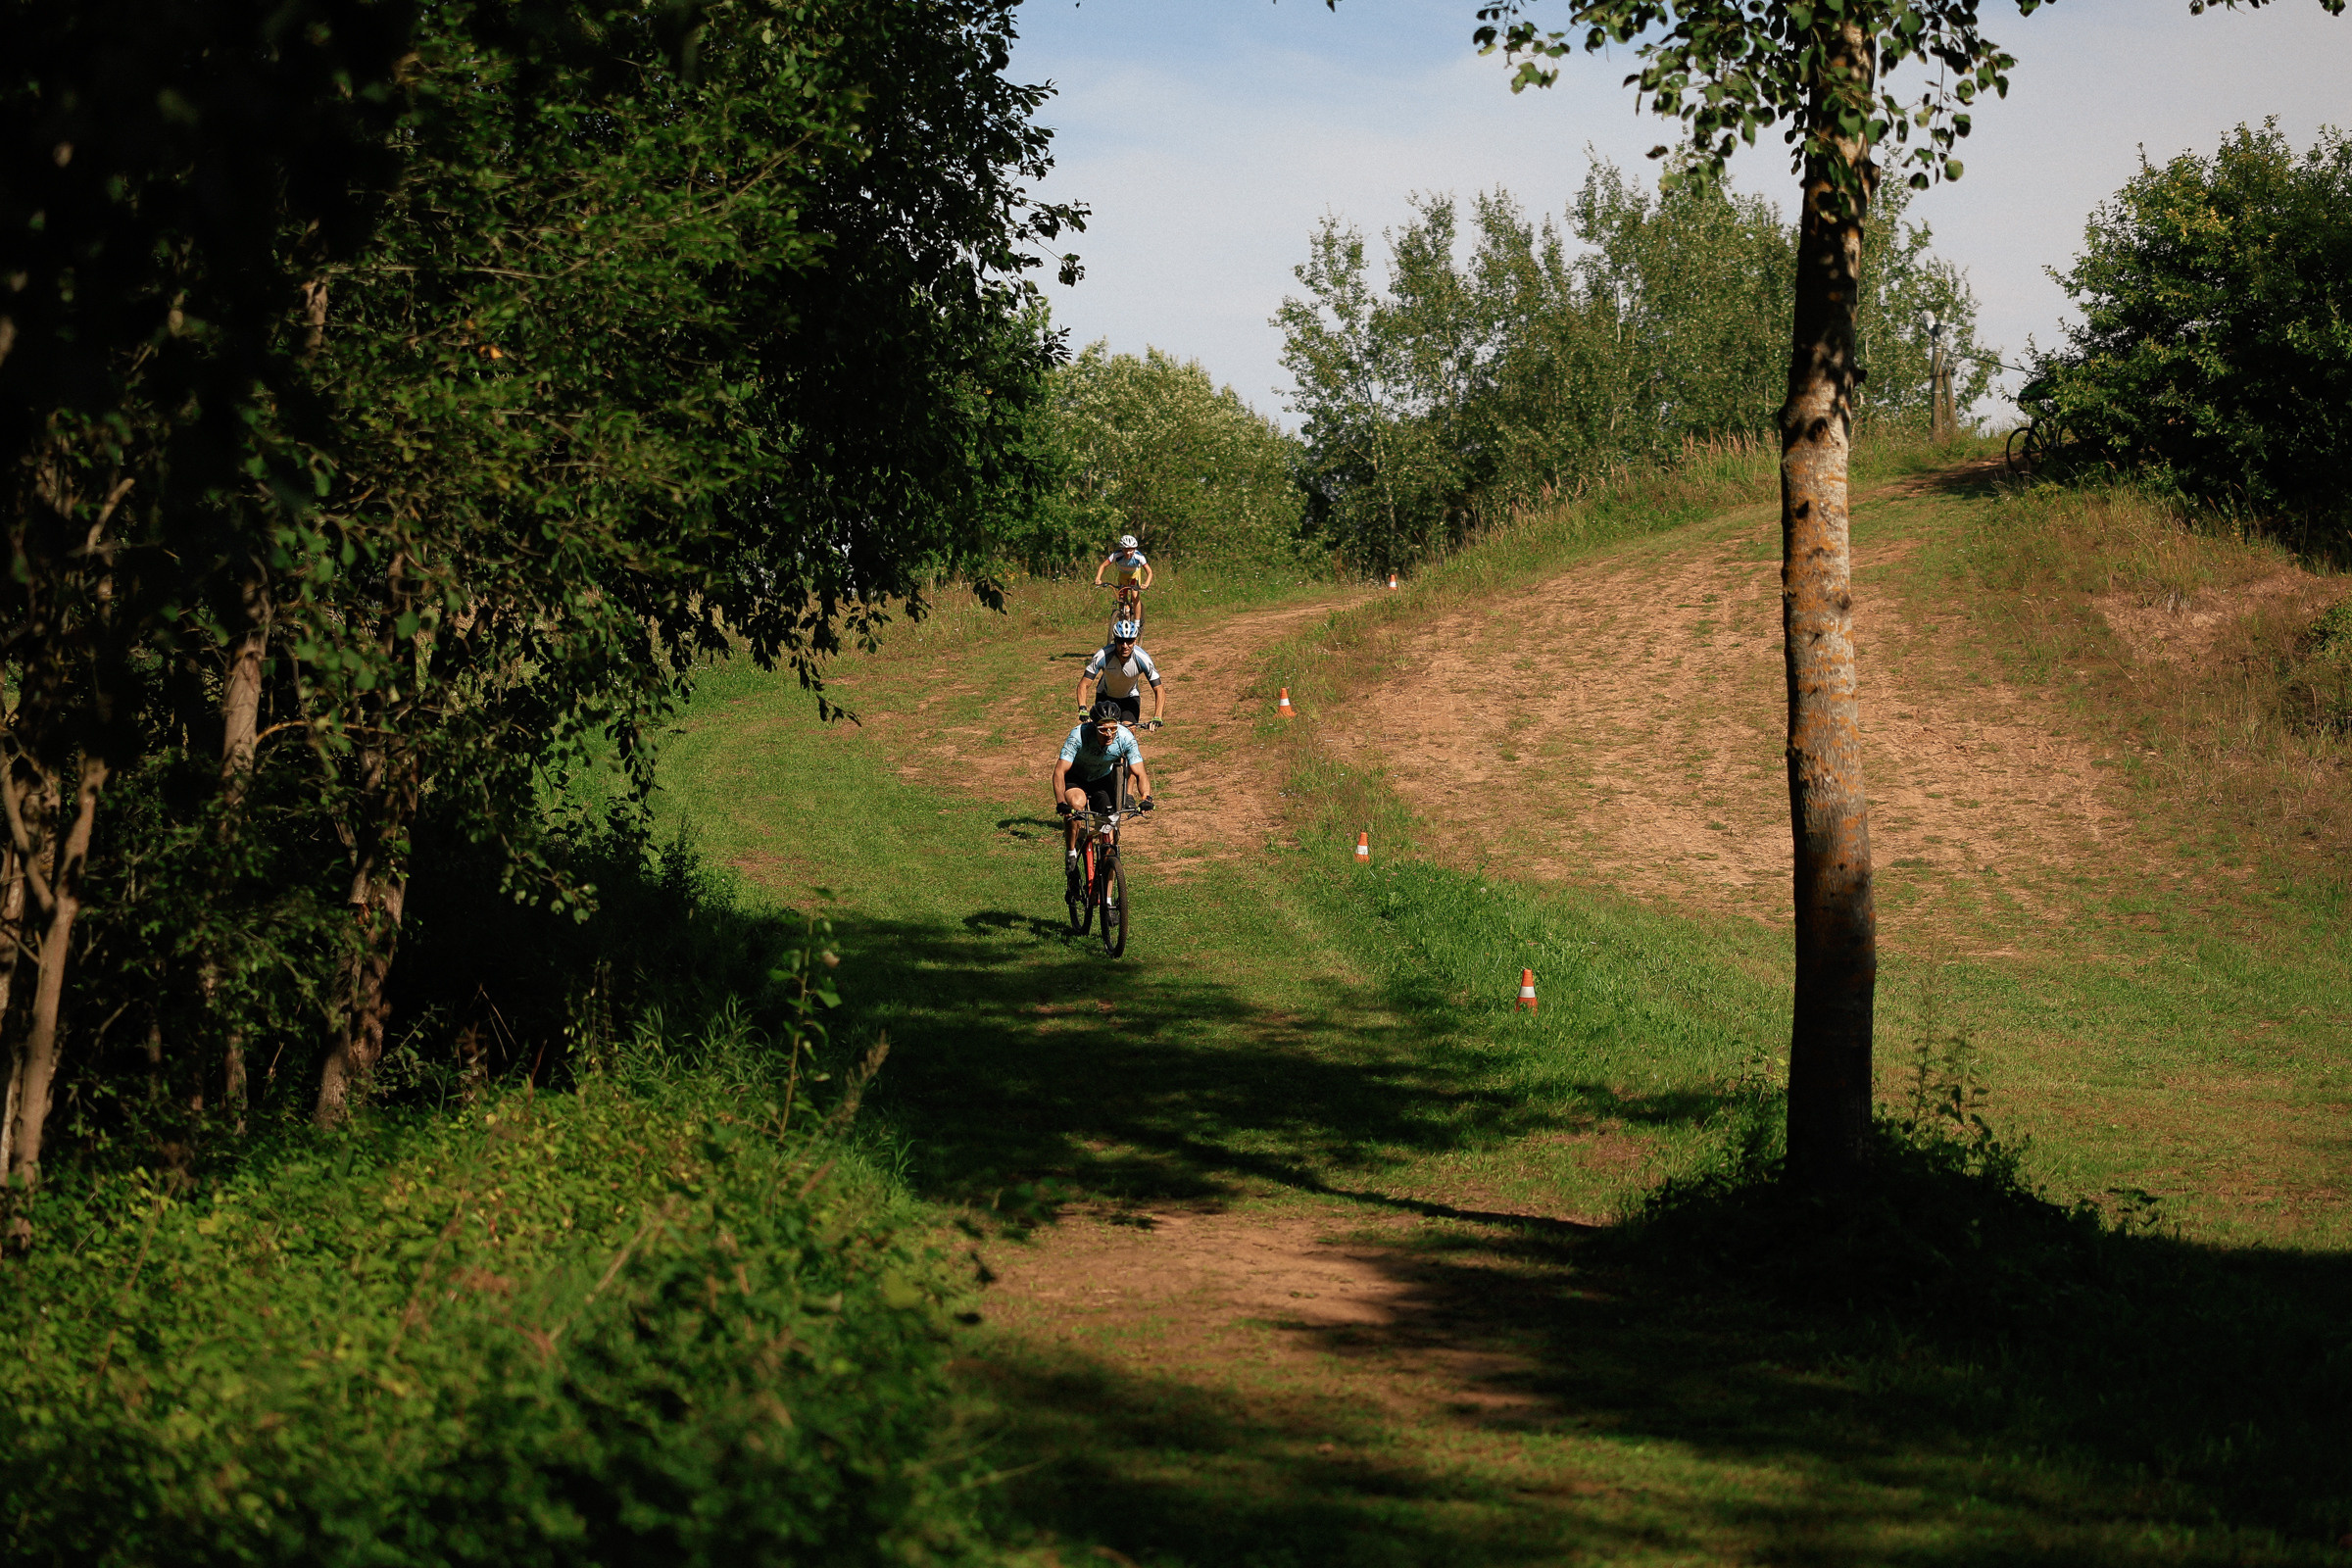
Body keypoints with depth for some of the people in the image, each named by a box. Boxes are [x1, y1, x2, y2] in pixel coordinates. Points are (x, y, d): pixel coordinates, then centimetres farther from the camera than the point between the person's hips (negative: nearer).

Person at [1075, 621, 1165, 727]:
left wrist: (1157, 718, -46)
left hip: (1130, 697, 0)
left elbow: (1159, 691, -31)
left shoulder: (1142, 658, -32)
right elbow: (1083, 685, -30)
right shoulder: (1103, 655, -33)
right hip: (1105, 695, 0)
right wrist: (1082, 709, -47)